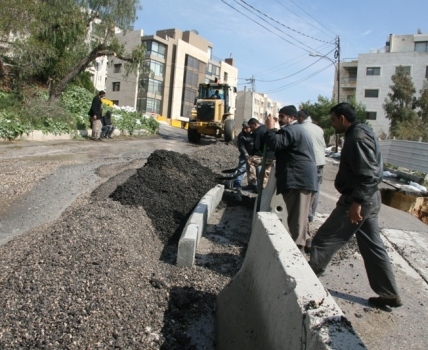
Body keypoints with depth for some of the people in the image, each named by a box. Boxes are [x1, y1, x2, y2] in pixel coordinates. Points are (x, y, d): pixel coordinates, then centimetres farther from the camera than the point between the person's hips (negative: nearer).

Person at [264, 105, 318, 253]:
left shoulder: (291, 130, -10)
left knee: (296, 216, -12)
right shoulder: (297, 130, 26)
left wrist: (270, 128, -10)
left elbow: (275, 143, -24)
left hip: (298, 178, -11)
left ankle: (297, 247, -12)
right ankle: (300, 243, 29)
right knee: (300, 215, 18)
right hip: (304, 178, 11)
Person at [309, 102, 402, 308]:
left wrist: (356, 202, -28)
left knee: (323, 241, -1)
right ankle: (389, 294, 25)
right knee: (372, 246, 16)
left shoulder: (358, 137, -17)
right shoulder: (360, 132, 15)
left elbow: (369, 174, -25)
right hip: (369, 199, 11)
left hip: (359, 199, -11)